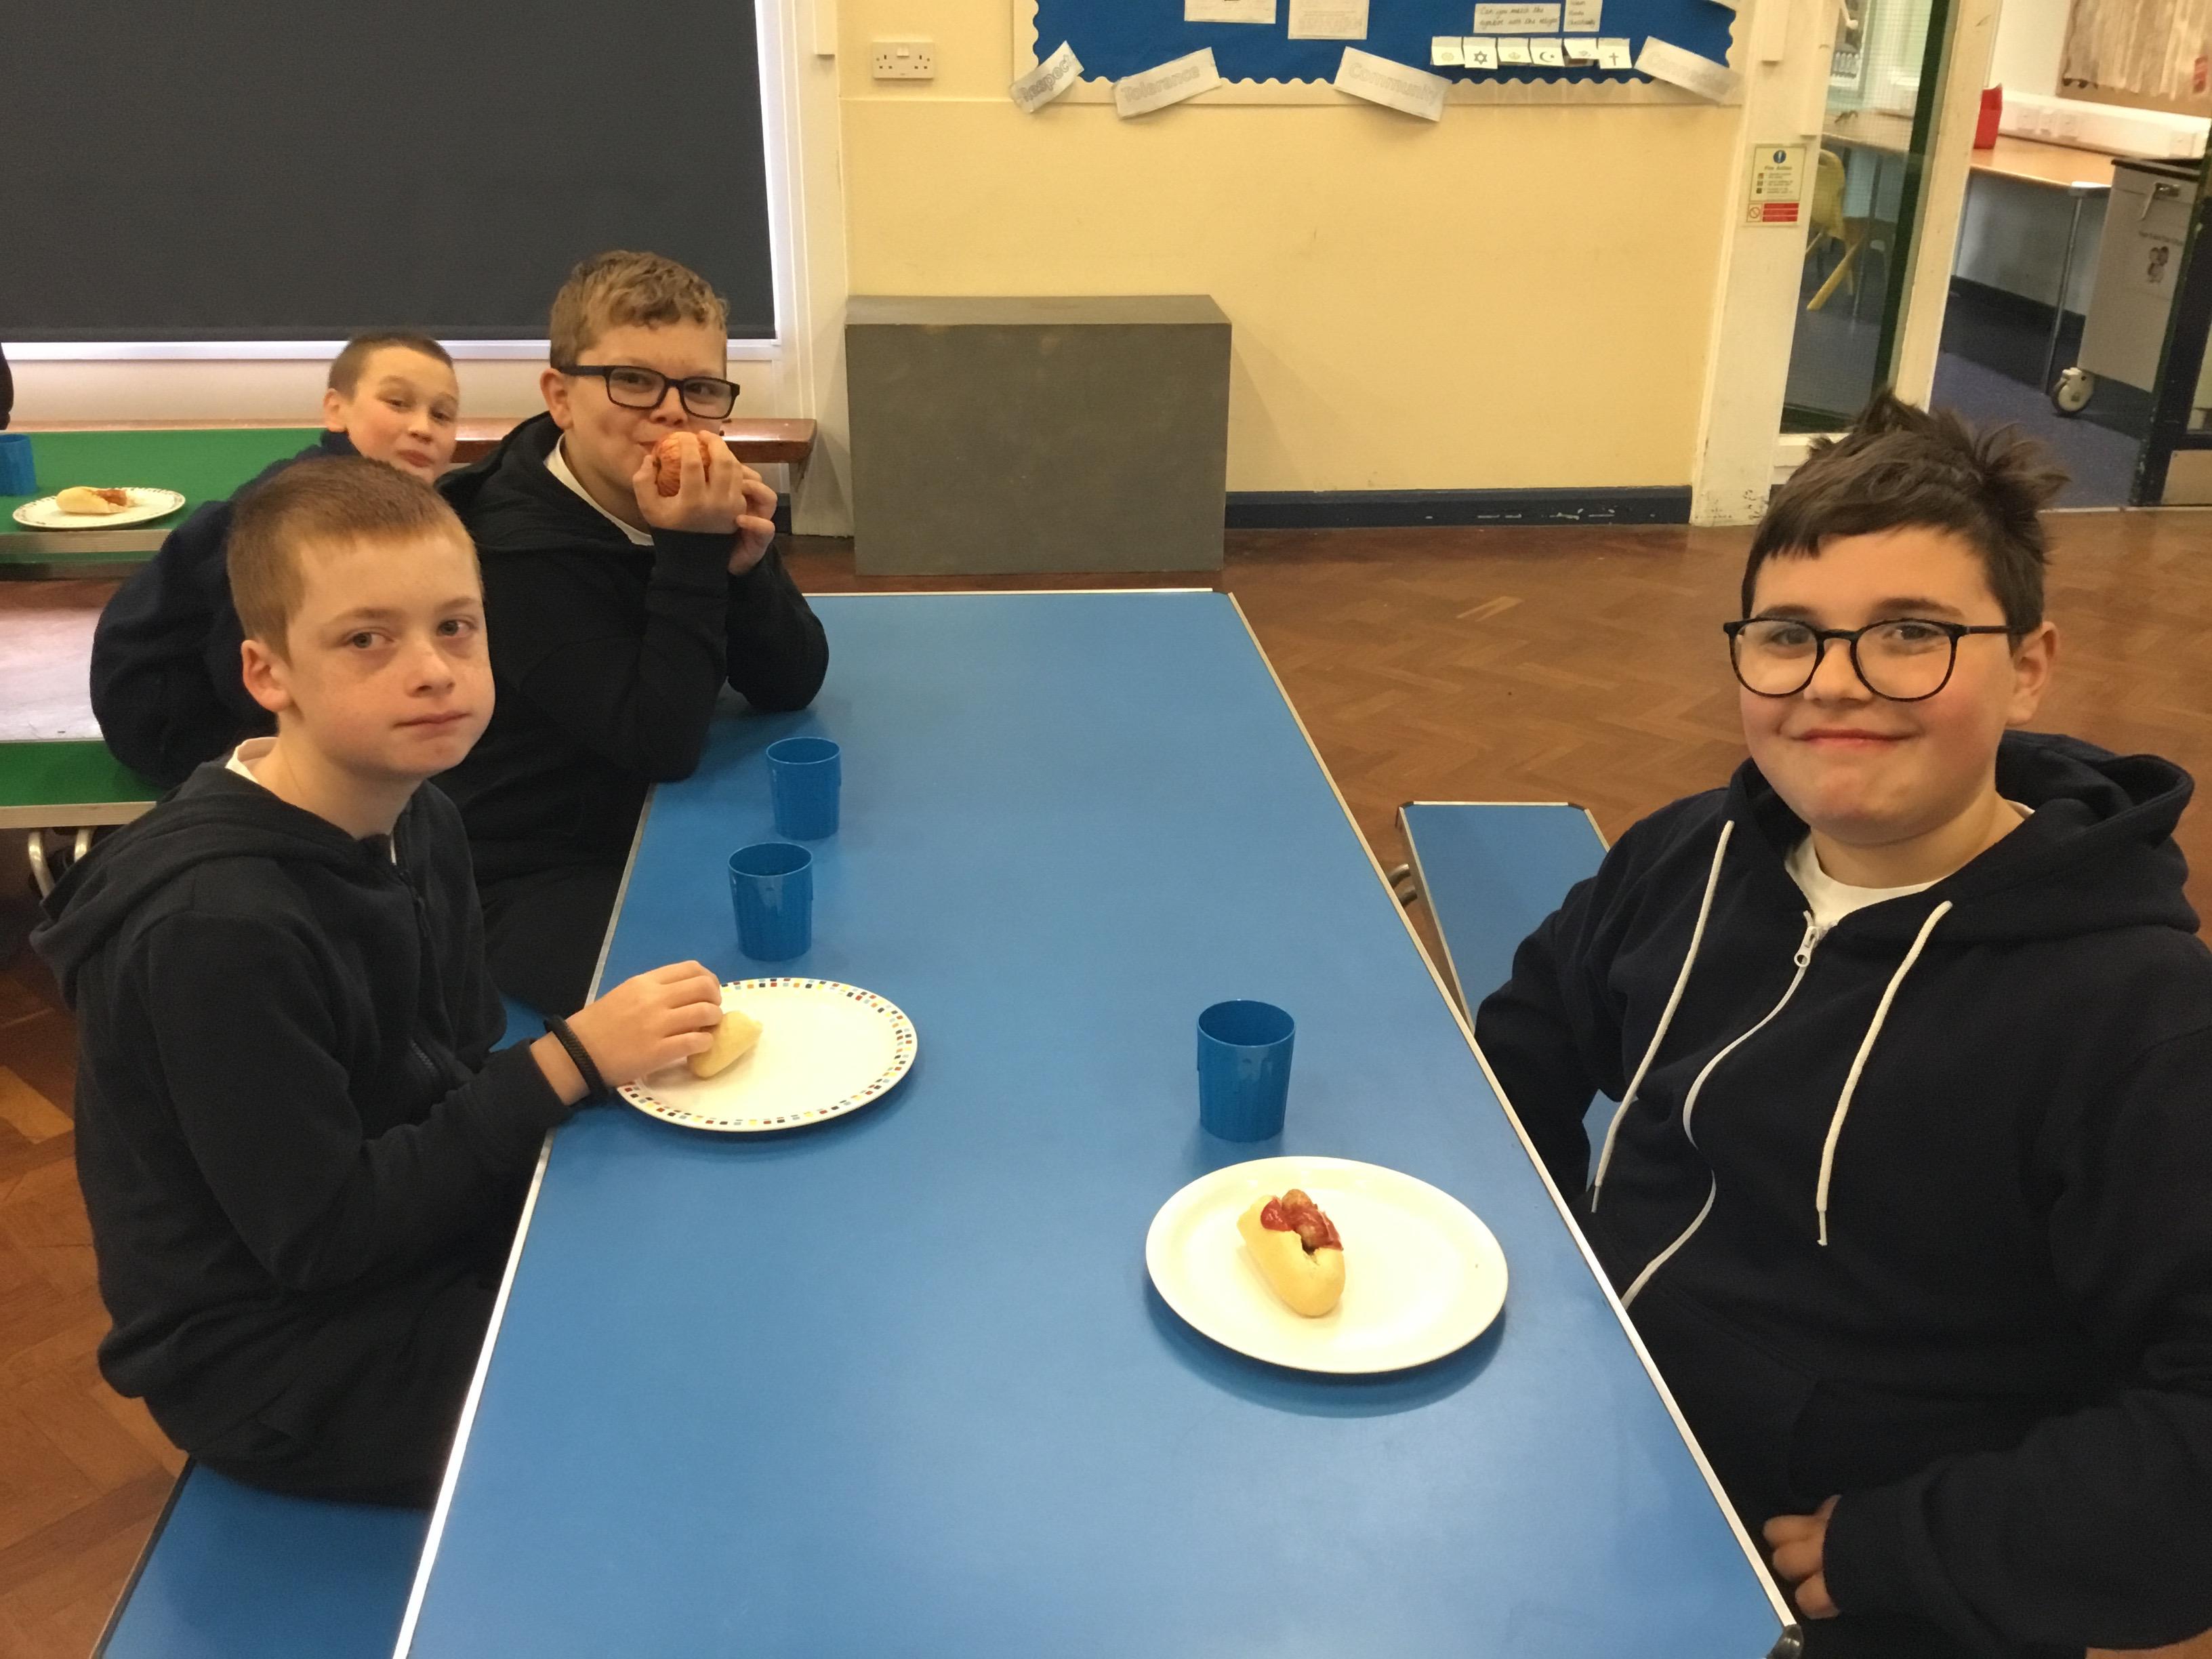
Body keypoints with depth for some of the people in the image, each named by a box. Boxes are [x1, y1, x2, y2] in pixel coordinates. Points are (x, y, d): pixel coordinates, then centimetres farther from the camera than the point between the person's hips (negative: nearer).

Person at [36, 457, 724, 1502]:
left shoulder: (414, 822, -3)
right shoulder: (218, 928, -28)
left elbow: (453, 1072, 2)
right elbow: (320, 1238, -24)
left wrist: (623, 1046, -15)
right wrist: (571, 1061, -26)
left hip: (436, 1236, 7)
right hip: (278, 1364, -7)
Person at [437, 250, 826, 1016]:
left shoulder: (695, 501, -1)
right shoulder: (521, 548, -22)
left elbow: (792, 686, -1)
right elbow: (661, 744, -26)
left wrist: (747, 561, -19)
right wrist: (693, 552, -30)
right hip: (536, 886, -7)